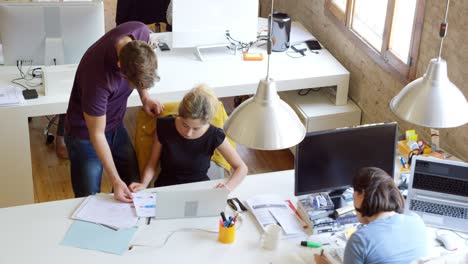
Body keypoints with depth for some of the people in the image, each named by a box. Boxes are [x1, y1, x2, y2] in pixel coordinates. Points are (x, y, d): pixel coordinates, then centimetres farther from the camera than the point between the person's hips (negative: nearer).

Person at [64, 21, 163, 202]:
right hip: (86, 134, -6)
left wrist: (145, 97, -8)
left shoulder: (140, 33, -23)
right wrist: (115, 180, -26)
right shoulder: (97, 77, -39)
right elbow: (97, 134, -27)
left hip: (116, 126, 6)